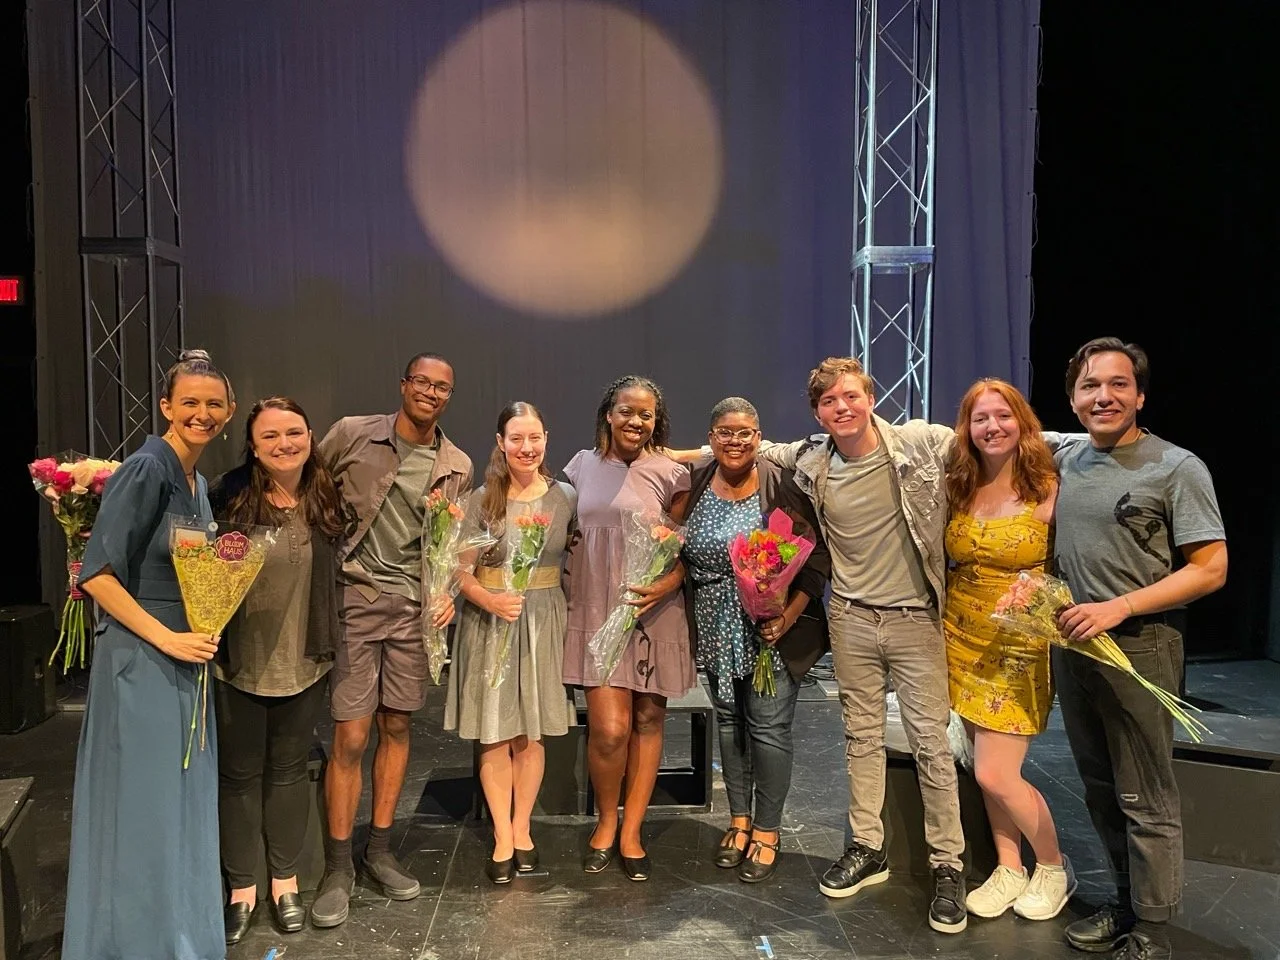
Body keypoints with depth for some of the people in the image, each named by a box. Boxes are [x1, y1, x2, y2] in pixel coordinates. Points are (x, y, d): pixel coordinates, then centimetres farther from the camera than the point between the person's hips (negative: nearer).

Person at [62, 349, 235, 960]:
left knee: (181, 805, 17)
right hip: (140, 660, -8)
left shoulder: (199, 482, 11)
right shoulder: (146, 469, -14)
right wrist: (166, 638, -18)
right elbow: (96, 573, -18)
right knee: (142, 808, 3)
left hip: (184, 660, 8)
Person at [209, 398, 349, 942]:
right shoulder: (231, 494, -10)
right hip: (239, 663, -2)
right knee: (239, 774, 12)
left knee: (288, 772, 16)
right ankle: (241, 888, 30)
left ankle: (285, 883, 33)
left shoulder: (325, 500, 0)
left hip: (303, 663, 2)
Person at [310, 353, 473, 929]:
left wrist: (449, 591, -1)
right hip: (354, 598, -3)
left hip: (414, 605, 3)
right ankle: (338, 867, 16)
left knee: (396, 728, 12)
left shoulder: (457, 467, 6)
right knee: (350, 737, -3)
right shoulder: (351, 434, -3)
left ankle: (380, 851, 29)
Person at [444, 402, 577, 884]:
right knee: (495, 734, 4)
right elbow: (460, 569, -6)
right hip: (490, 620, -1)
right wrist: (491, 601, -22)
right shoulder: (482, 500, -5)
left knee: (531, 732, 9)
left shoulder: (566, 497, 1)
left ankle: (521, 829, 26)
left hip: (544, 621, 2)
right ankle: (503, 837, 18)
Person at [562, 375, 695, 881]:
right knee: (609, 727, -8)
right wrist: (564, 584, 9)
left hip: (654, 612, 0)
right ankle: (605, 821, 20)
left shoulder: (670, 474, -1)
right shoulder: (583, 465, 8)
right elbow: (566, 531, 20)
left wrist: (667, 585, -17)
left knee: (648, 720, 8)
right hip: (596, 610, 1)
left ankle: (630, 832, 25)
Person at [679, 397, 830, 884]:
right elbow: (681, 554, 10)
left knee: (768, 726, 1)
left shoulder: (781, 486, -11)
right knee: (729, 720, 15)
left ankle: (767, 830, 20)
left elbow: (817, 557, -11)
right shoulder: (693, 486, 0)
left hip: (771, 630, -4)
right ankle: (739, 819, 33)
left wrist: (789, 615, -18)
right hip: (717, 632, 4)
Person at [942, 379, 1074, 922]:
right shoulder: (959, 490, 3)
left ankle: (1054, 868, 22)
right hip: (963, 640, 5)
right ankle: (1010, 870, 30)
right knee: (987, 768, 11)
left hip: (1019, 647, -5)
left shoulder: (1048, 491, -11)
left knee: (995, 774, -4)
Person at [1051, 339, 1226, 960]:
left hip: (1139, 648, -6)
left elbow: (1210, 568, -12)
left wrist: (1118, 607, -20)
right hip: (1071, 645, 6)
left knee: (1146, 801, 3)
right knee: (1101, 791, 17)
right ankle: (1127, 905, 34)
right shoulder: (1062, 458, 6)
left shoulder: (1176, 468, -9)